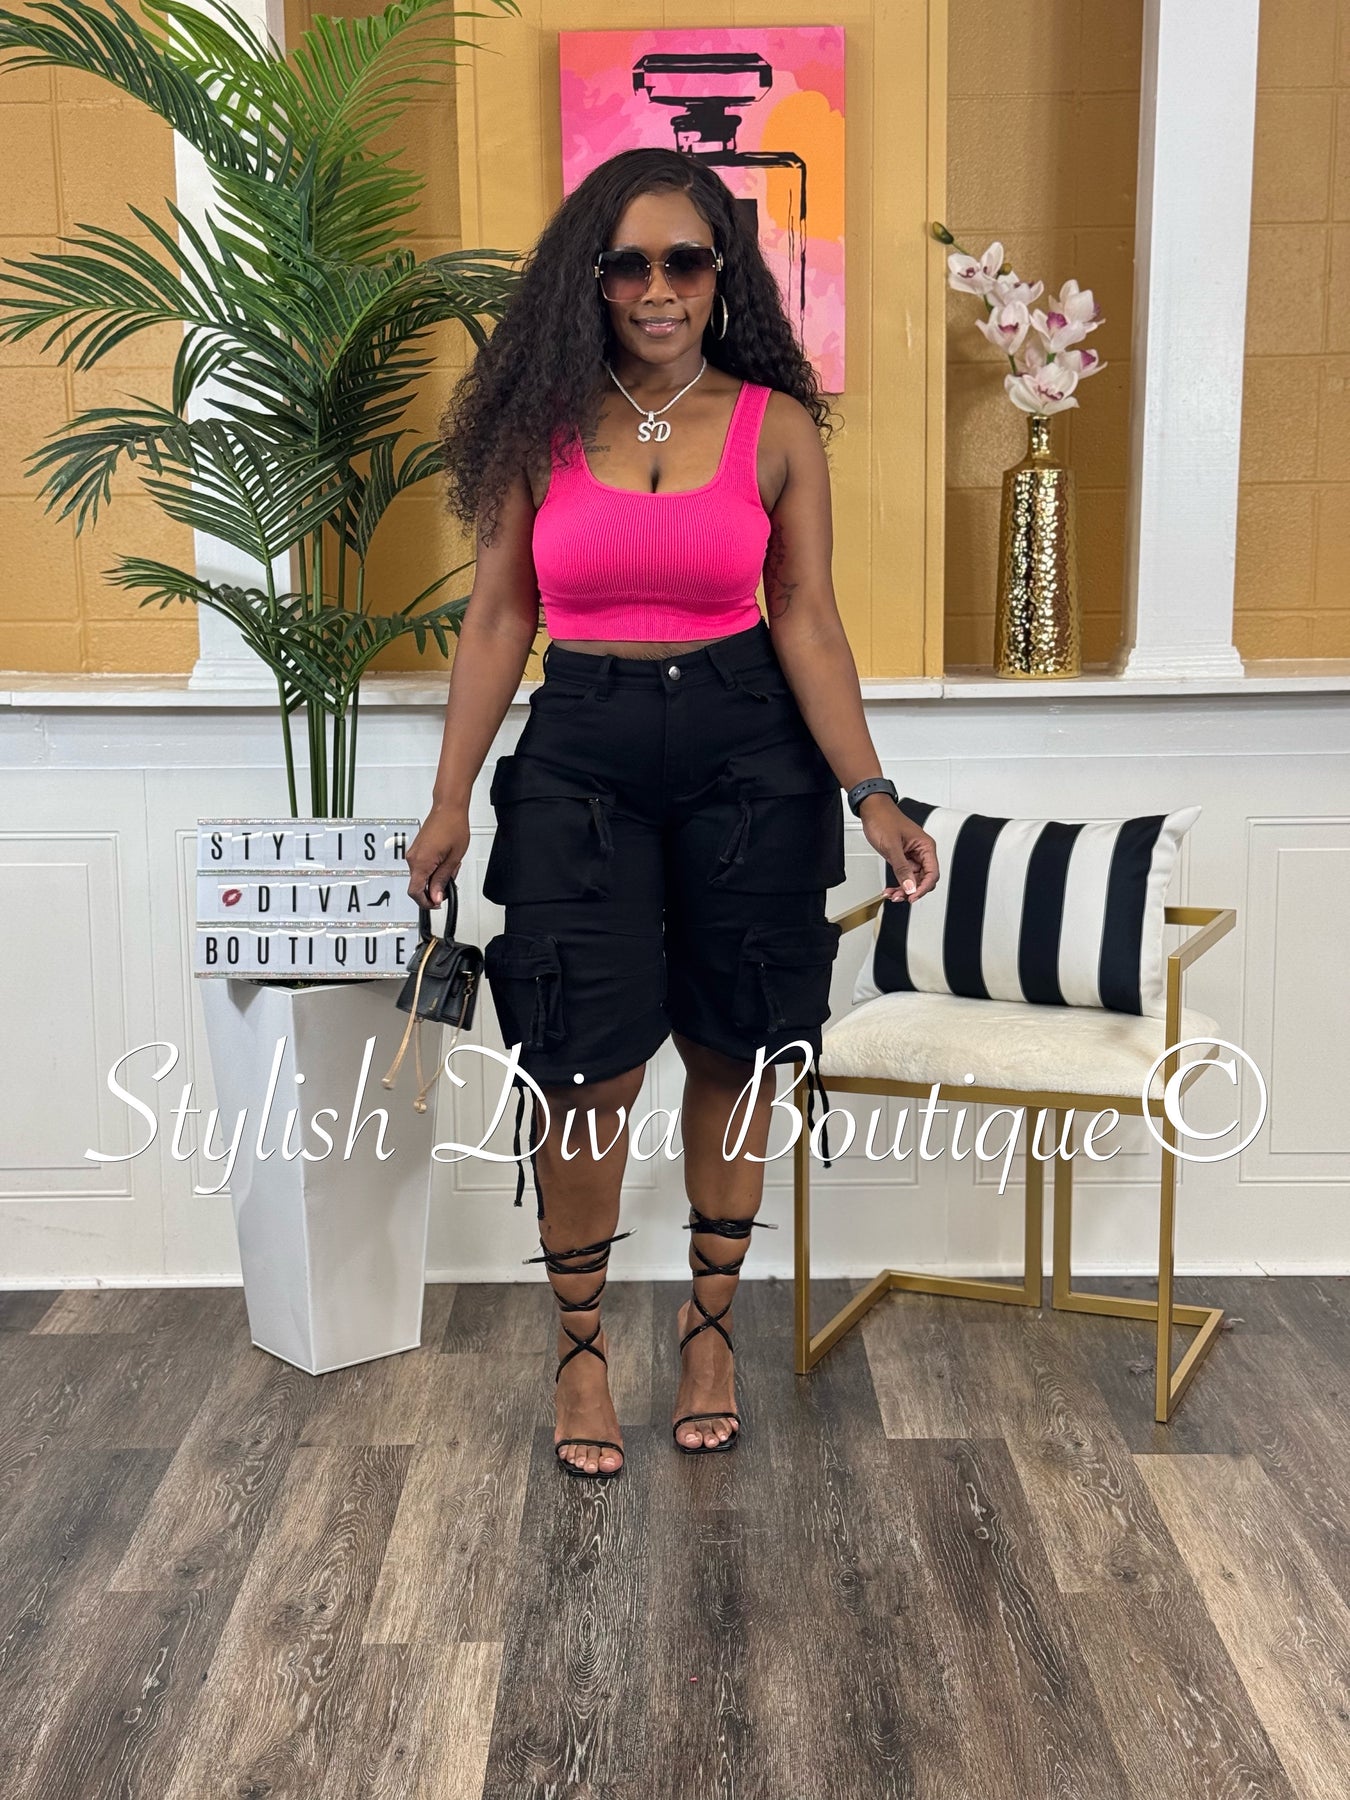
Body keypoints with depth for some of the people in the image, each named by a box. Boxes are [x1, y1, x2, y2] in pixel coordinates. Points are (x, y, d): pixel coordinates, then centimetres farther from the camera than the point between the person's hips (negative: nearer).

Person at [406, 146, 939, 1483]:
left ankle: (710, 1325, 28)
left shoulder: (778, 428, 0)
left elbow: (807, 622, -1)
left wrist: (869, 793, -9)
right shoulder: (539, 425, 0)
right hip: (579, 752, 0)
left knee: (728, 1055, 9)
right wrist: (450, 802, -1)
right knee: (590, 1072, -1)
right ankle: (580, 1346, 19)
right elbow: (496, 623, 2)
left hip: (747, 747, 1)